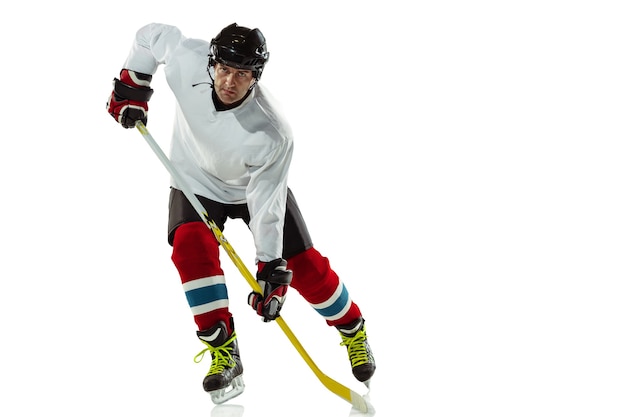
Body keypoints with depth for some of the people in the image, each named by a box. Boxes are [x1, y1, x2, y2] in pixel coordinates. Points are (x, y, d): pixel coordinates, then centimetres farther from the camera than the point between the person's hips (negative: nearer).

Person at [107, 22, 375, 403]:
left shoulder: (272, 134, -37)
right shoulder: (187, 58, -31)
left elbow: (266, 202, -31)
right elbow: (151, 35, -9)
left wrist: (271, 271, -30)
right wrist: (131, 89, -9)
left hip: (255, 184, -2)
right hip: (196, 181, 2)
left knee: (305, 267, -5)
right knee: (191, 246, -25)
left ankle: (353, 330, 24)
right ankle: (224, 357, -18)